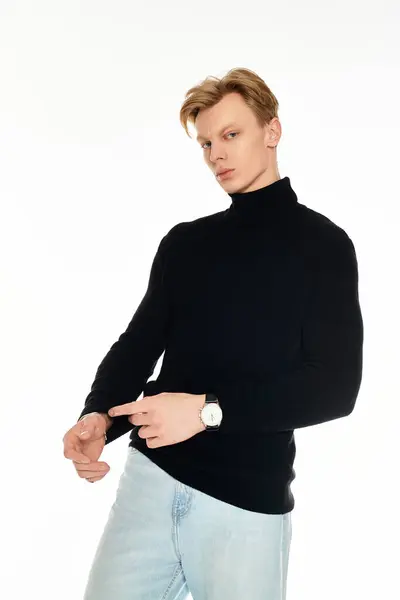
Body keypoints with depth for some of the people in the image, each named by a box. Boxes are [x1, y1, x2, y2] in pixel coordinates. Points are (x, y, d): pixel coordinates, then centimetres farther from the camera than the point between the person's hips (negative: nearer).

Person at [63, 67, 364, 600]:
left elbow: (335, 387, -11)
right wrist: (99, 414, -11)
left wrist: (208, 410, -19)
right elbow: (140, 342, 10)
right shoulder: (183, 242, 12)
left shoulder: (322, 245, -2)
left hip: (247, 498, -3)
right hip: (150, 475, 4)